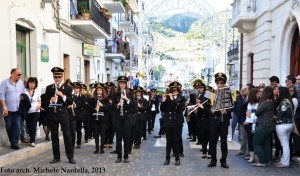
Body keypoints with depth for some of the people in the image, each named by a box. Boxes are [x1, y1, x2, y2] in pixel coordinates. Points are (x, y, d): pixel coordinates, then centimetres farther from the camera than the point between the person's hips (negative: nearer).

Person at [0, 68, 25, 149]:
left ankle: (14, 143, 4)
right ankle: (11, 141, 28)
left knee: (17, 127, -2)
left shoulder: (21, 83, 6)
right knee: (9, 126, 9)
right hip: (8, 109, -3)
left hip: (18, 109, 3)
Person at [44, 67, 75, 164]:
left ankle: (70, 157, 4)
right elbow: (45, 101, 7)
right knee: (54, 137, 7)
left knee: (67, 136, -3)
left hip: (63, 114, -2)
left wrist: (62, 95, -17)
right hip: (52, 114, 2)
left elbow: (71, 102, -3)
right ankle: (56, 157, 17)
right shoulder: (49, 88, 10)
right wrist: (50, 101, -14)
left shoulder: (67, 88, 4)